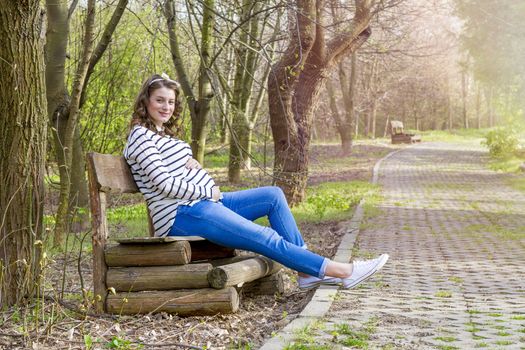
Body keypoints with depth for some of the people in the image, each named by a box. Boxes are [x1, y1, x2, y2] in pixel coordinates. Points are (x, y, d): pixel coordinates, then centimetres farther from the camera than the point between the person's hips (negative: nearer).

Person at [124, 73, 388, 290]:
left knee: (274, 195, 4)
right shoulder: (141, 137, -11)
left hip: (204, 202, 10)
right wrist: (209, 191, -10)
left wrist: (193, 164, -1)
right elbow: (166, 184, -20)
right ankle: (342, 271, -11)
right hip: (182, 215, -10)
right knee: (266, 238, -16)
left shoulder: (163, 133, 19)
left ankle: (308, 271, 2)